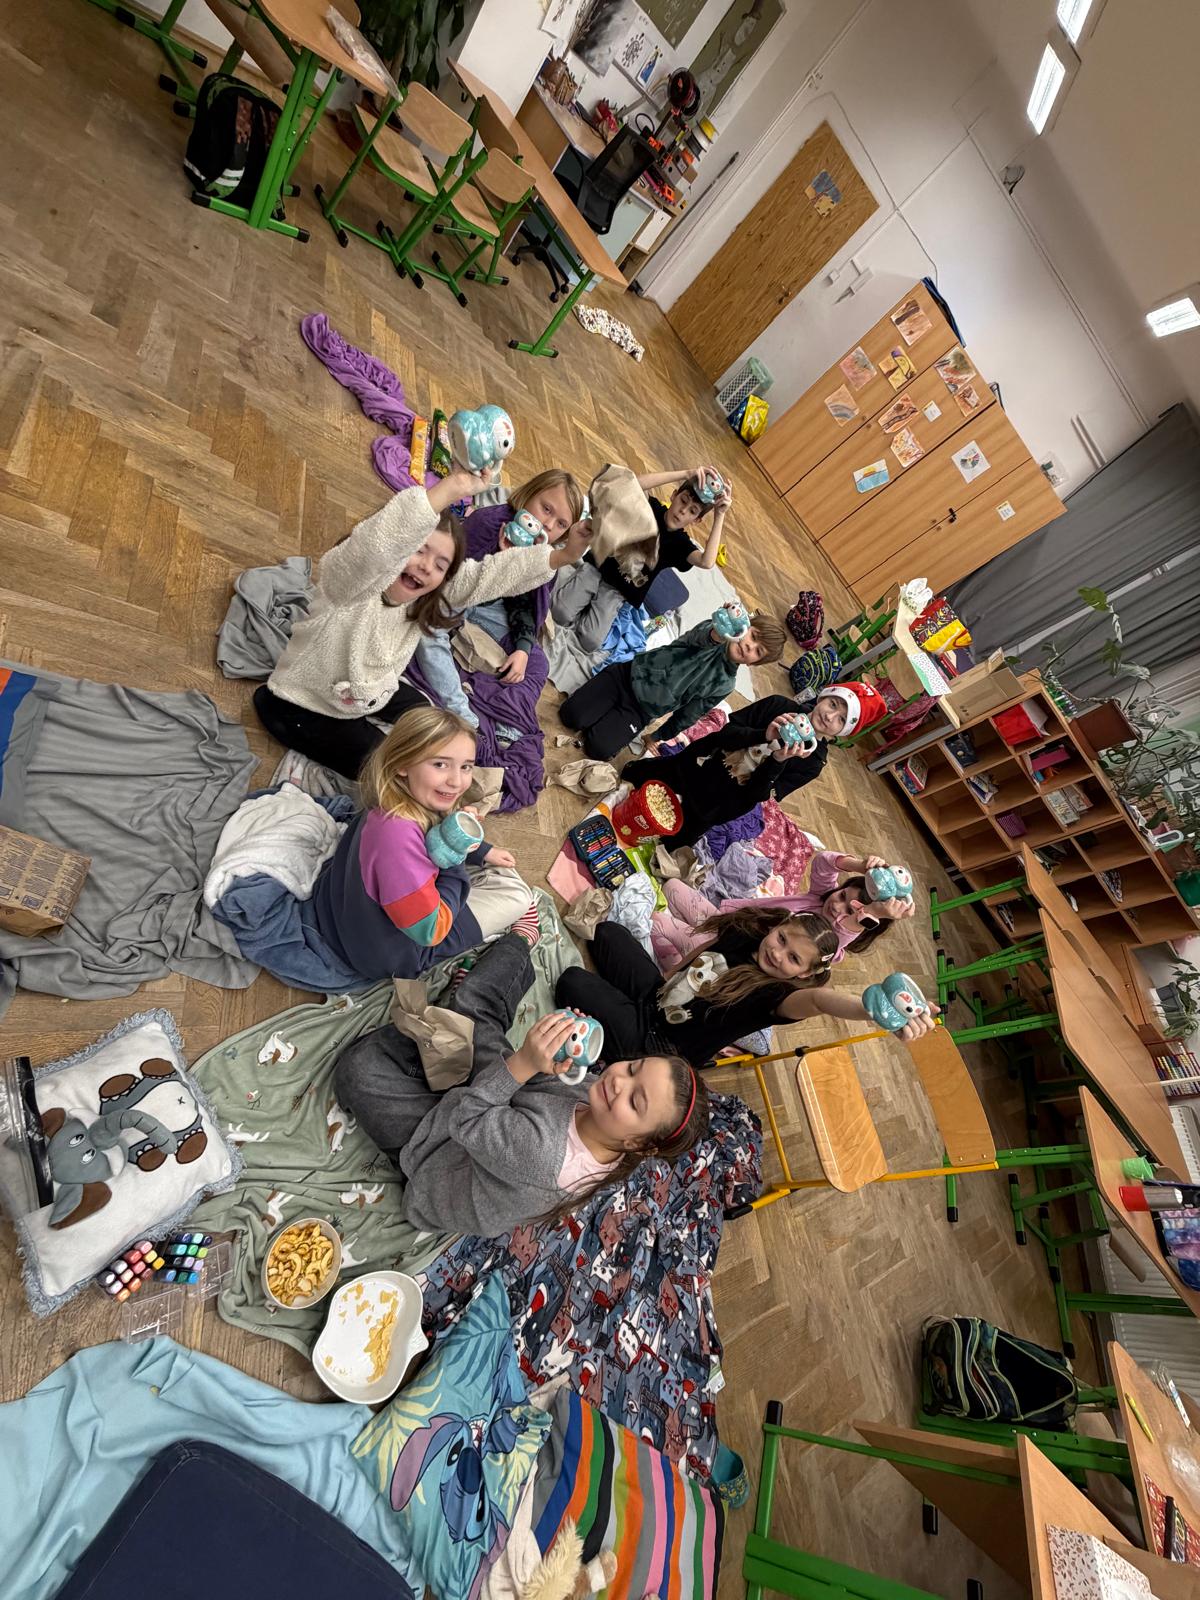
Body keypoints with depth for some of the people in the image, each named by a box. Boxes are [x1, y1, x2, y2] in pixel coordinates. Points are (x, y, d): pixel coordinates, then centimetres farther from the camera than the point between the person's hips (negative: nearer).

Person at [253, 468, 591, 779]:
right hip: (302, 708, -7)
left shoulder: (430, 596, -15)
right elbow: (373, 547, -59)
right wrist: (448, 489, -69)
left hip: (371, 694, 7)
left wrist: (560, 556, -31)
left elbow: (488, 576, -19)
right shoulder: (349, 580, -36)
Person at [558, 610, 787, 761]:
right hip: (629, 672, 0)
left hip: (641, 711, 0)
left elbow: (686, 717, 4)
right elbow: (699, 636, -34)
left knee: (598, 748, -16)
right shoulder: (712, 631, -7)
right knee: (571, 714, -10)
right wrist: (717, 634, -57)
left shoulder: (724, 684, -4)